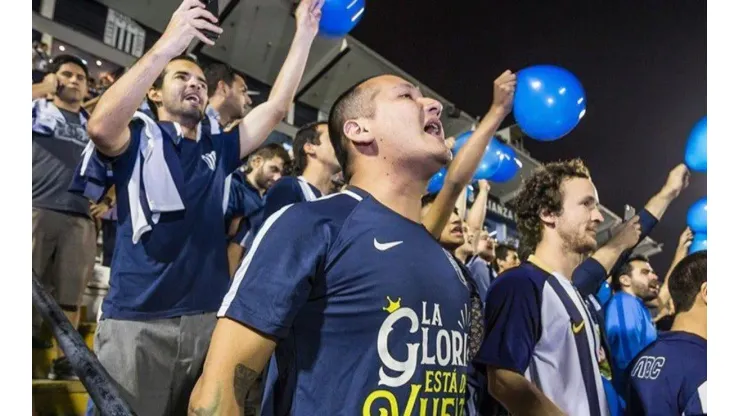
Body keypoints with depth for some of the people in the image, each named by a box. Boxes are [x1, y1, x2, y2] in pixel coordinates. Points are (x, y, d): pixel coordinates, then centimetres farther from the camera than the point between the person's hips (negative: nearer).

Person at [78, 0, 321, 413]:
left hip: (208, 318, 5)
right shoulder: (139, 137, 1)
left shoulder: (219, 148, 14)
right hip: (137, 319, -4)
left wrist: (304, 35, 4)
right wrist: (169, 44, -26)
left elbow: (277, 106, 9)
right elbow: (100, 126, -21)